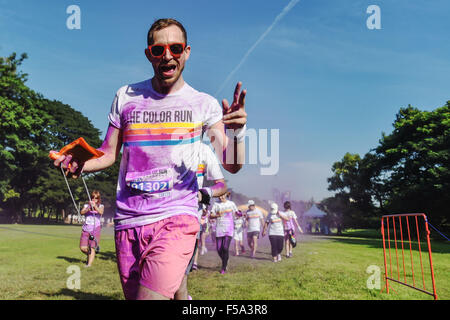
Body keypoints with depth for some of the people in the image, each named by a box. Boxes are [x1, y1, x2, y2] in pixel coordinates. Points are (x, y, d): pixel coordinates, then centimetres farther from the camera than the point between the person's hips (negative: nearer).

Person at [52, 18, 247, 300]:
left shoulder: (204, 104, 1)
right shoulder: (126, 97, 7)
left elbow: (231, 165, -4)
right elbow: (109, 154, 12)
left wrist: (237, 130, -24)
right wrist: (80, 165, -8)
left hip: (176, 218, -3)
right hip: (128, 221, 4)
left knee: (151, 295, -19)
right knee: (132, 296, 14)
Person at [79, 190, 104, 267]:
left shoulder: (101, 206, 7)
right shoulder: (87, 205, 11)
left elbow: (101, 212, -15)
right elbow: (82, 212, -8)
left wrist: (95, 206, -31)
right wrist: (88, 208, -26)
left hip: (95, 228, -2)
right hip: (86, 228, 2)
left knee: (92, 248, -9)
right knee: (83, 248, -4)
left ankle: (89, 264, -7)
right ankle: (89, 255, 27)